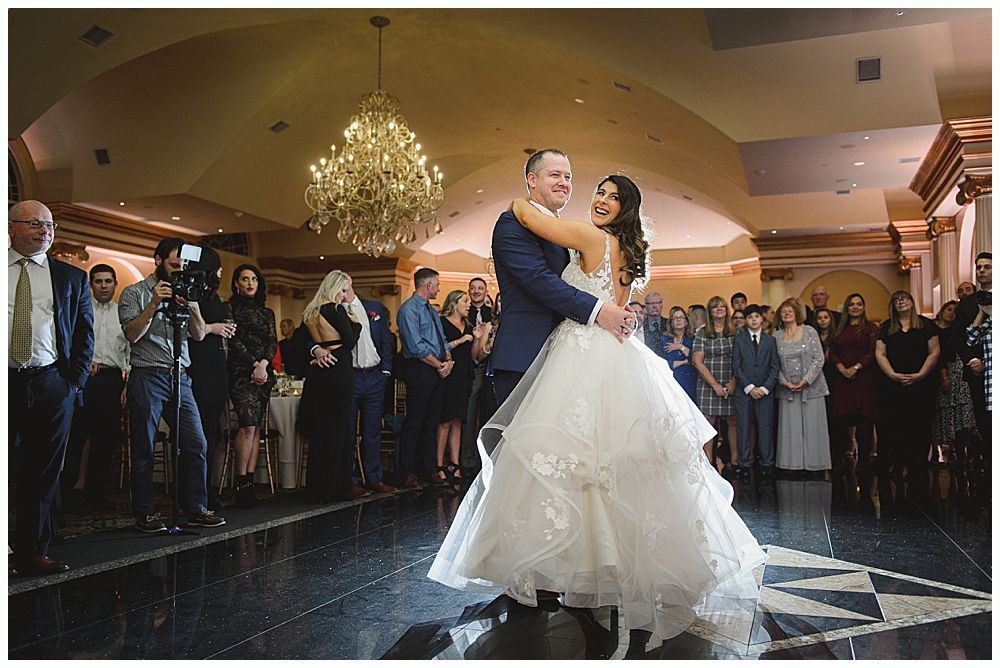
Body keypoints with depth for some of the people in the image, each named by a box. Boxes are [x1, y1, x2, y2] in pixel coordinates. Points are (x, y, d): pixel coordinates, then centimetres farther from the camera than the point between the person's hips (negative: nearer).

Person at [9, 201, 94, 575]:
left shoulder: (72, 277, 12)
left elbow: (85, 334, 11)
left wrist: (75, 382, 1)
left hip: (53, 385, 1)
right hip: (5, 380, -1)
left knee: (43, 473, 5)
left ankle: (32, 552, 14)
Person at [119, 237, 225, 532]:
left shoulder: (184, 292, 14)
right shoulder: (134, 293, 2)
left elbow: (199, 335, 6)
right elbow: (132, 334, -10)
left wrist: (193, 306, -10)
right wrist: (154, 303, -18)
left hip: (180, 377, 4)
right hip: (147, 377, -4)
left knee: (196, 443, 0)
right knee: (144, 449, 3)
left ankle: (196, 508, 9)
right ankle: (144, 513, 12)